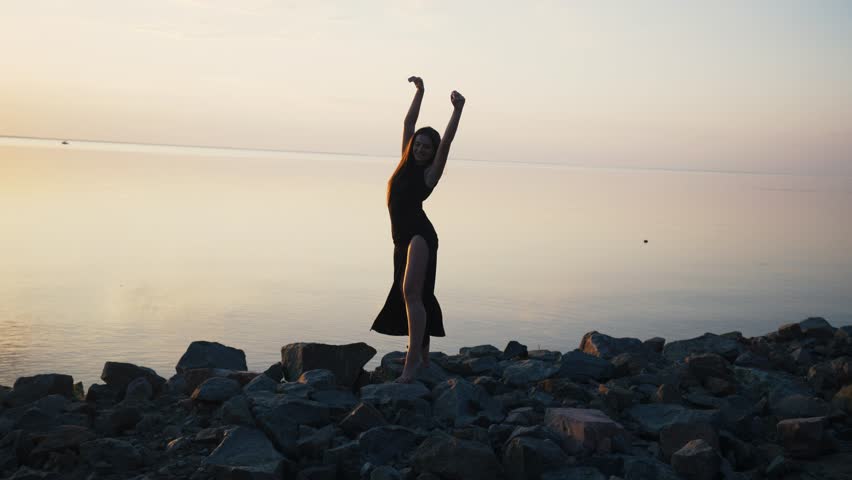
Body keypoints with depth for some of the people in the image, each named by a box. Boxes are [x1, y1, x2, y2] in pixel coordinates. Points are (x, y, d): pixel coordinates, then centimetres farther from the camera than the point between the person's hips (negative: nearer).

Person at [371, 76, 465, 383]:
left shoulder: (429, 172, 0)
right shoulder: (406, 164, 15)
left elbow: (446, 141, -11)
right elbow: (408, 123, 19)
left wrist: (458, 110, -16)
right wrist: (420, 92, 21)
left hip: (420, 234, -7)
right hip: (403, 238, 7)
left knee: (411, 292, -19)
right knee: (410, 295, 12)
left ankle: (411, 363, -24)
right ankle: (422, 355, 23)